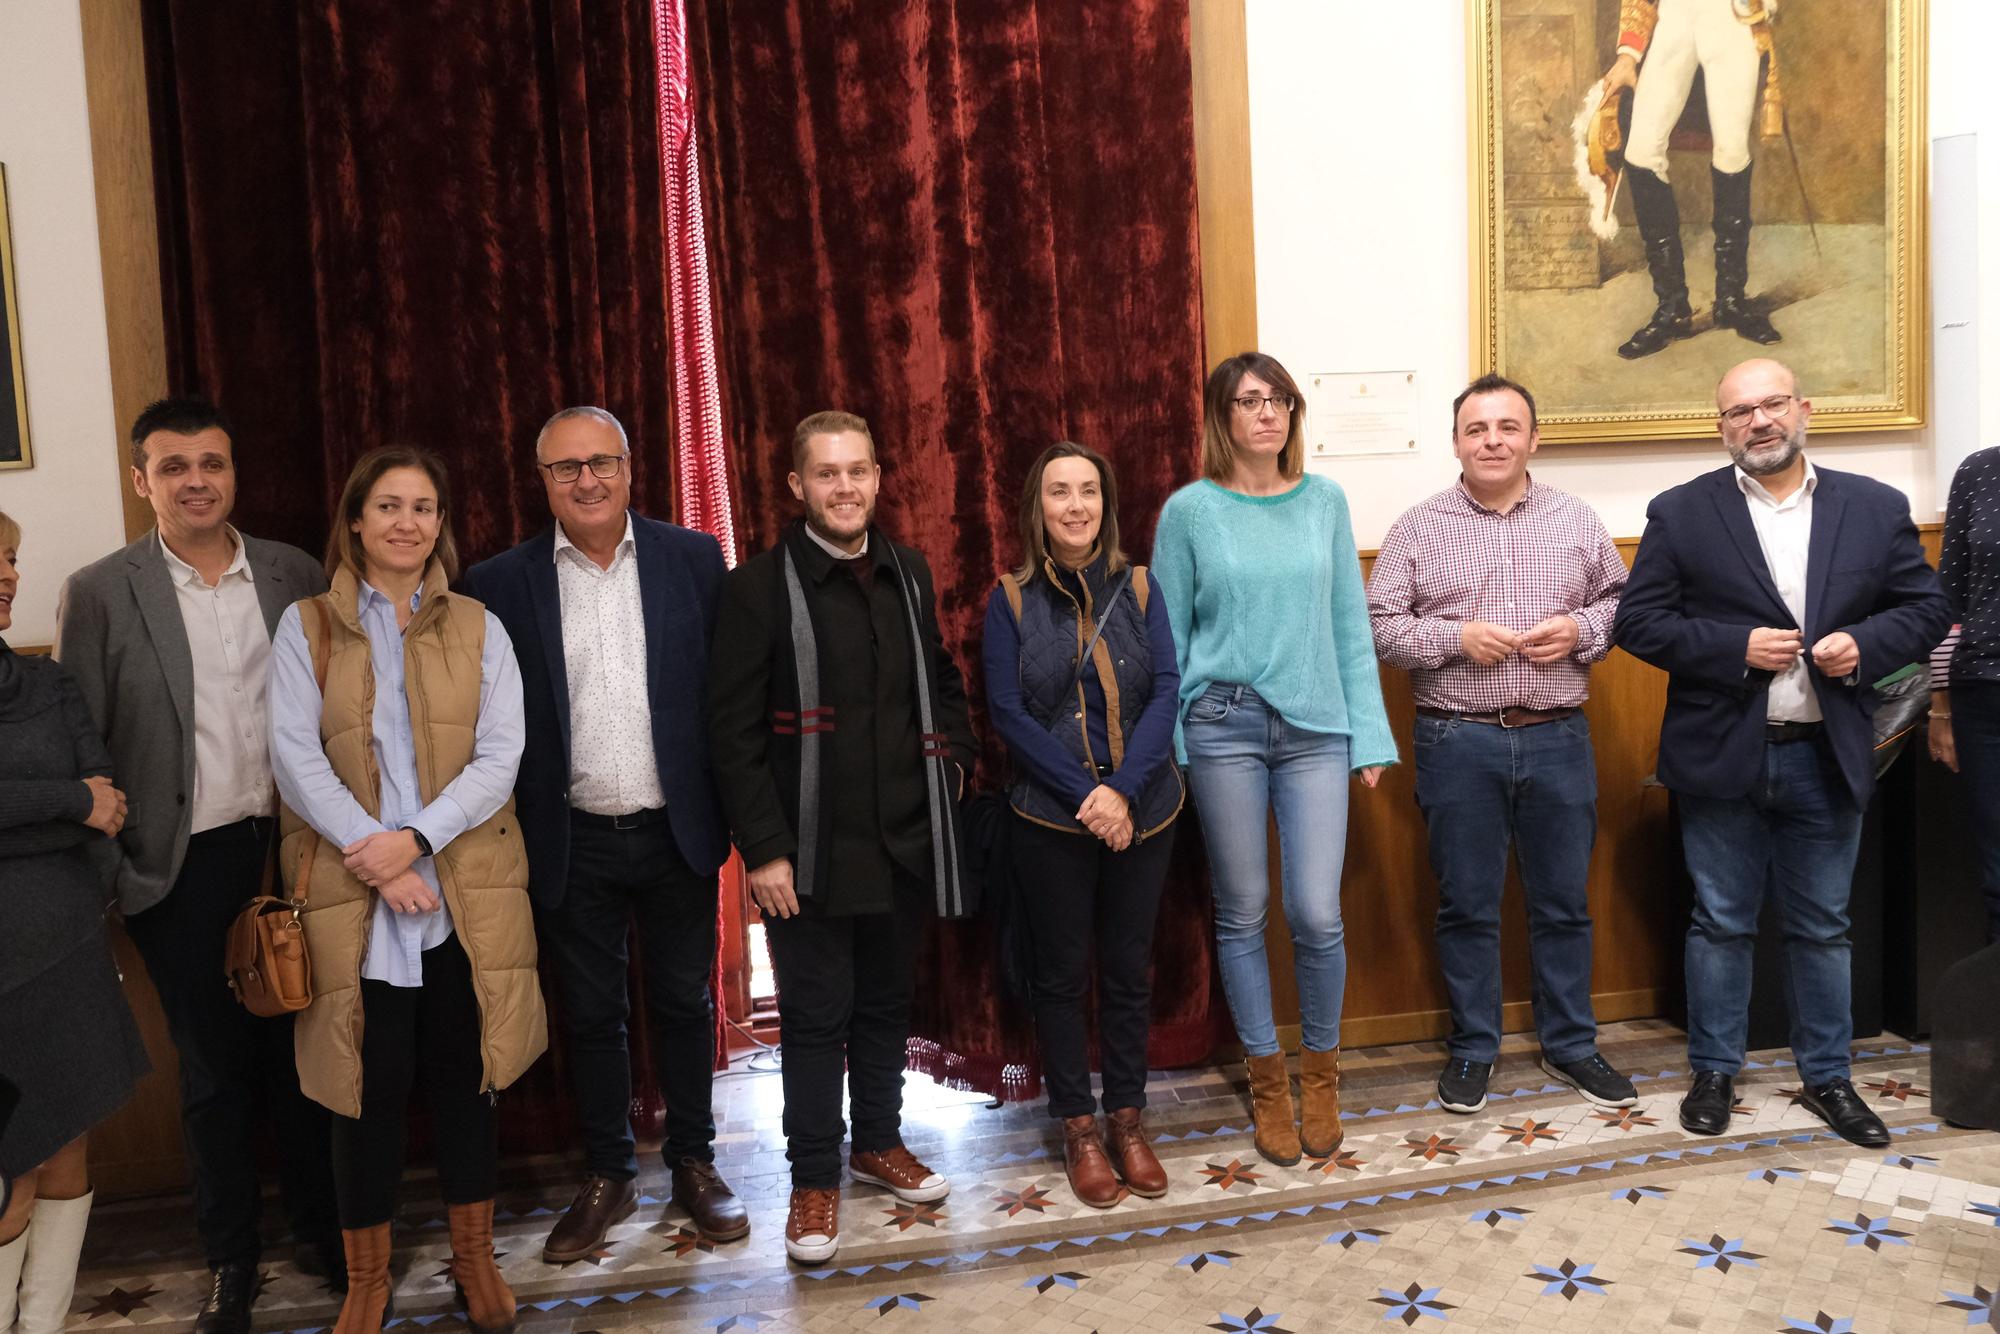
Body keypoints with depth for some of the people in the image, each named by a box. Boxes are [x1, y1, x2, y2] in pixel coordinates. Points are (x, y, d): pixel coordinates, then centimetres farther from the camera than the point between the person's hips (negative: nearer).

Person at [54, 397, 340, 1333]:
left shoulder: (294, 575, 3)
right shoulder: (99, 593, -3)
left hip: (292, 849, 2)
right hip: (185, 868, -1)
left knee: (300, 1046, 13)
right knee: (212, 1066, 11)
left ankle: (318, 1227, 31)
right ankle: (230, 1256, 28)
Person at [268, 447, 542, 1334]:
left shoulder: (478, 629, 6)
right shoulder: (305, 628, 4)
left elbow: (499, 757, -3)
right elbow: (295, 756, -6)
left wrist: (415, 839, -15)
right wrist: (372, 858, -15)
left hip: (465, 892, 1)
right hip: (351, 897, -1)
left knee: (463, 1079, 10)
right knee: (369, 1088, 5)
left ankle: (474, 1259, 28)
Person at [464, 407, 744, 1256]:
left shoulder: (693, 558, -2)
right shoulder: (502, 582, -2)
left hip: (676, 833, 0)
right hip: (571, 844, 0)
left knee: (683, 1004, 13)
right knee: (590, 1014, 13)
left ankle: (694, 1164, 31)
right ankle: (607, 1176, 31)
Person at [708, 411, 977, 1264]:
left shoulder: (908, 574, 7)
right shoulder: (759, 588, -8)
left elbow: (942, 681, 20)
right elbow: (733, 732, -10)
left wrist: (954, 758, 6)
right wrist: (763, 849, -14)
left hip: (904, 840, 5)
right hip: (812, 850, -4)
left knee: (885, 1003, 18)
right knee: (816, 1018, 6)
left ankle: (878, 1143, 37)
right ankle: (814, 1179, 23)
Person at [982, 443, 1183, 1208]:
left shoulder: (1138, 588, 2)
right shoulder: (1011, 600, -3)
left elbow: (1166, 692, -5)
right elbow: (1008, 713, -7)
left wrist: (1123, 790, -16)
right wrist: (1086, 795, -15)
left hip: (1142, 811, 2)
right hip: (1050, 817, -1)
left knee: (1129, 968, 11)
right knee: (1062, 972, 9)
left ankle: (1127, 1117, 27)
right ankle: (1077, 1128, 23)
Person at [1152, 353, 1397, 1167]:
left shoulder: (1324, 502, 6)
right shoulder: (1189, 511, 1)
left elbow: (1350, 623, 8)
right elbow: (1167, 634, 3)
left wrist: (1370, 735, 4)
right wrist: (1160, 749, 1)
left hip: (1315, 728, 1)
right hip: (1223, 727, -1)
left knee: (1317, 915, -3)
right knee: (1242, 914, 8)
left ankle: (1320, 1070, 23)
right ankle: (1267, 1078, 27)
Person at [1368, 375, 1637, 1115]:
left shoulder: (1577, 520, 6)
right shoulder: (1418, 527, 0)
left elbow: (1621, 600, 11)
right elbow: (1378, 624, -3)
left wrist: (1583, 629, -9)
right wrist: (1456, 637, -15)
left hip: (1557, 739, 2)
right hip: (1457, 742, -2)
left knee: (1564, 901, 12)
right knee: (1466, 905, 8)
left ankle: (1570, 1044, 29)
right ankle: (1472, 1048, 23)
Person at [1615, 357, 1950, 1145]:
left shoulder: (1876, 508, 4)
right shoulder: (1680, 513, -3)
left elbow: (1924, 609, 7)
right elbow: (1639, 622, -6)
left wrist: (1865, 645, -13)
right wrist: (1737, 647, -17)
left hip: (1828, 756, 2)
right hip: (1722, 757, -2)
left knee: (1823, 928, 13)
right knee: (1720, 925, 9)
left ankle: (1826, 1078, 29)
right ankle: (1714, 1072, 24)